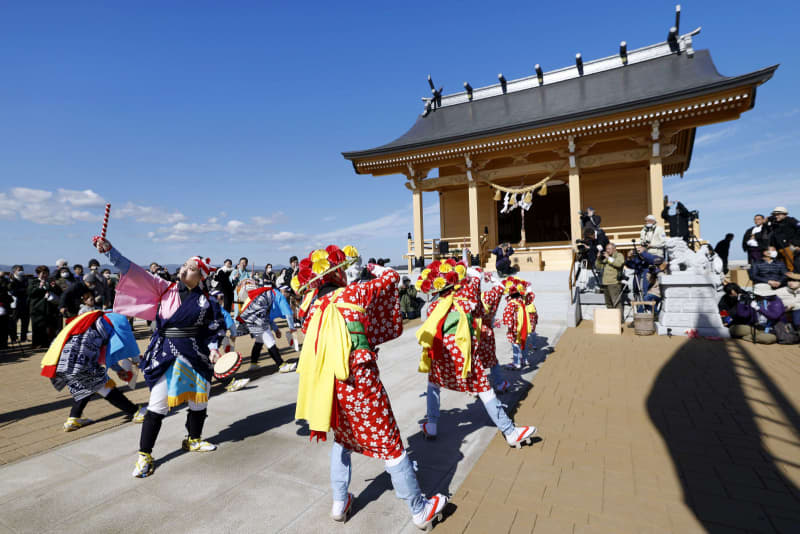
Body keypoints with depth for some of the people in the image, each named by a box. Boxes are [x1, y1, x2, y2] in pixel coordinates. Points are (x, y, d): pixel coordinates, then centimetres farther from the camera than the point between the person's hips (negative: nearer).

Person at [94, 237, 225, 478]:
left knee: (199, 401, 14)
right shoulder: (165, 289, -2)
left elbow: (215, 327, 3)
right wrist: (110, 251, -16)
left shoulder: (206, 300, -3)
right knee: (157, 406, 1)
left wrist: (213, 347, -12)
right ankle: (144, 454, 19)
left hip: (196, 356, 2)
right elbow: (135, 273, -9)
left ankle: (193, 440, 39)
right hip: (166, 356, -1)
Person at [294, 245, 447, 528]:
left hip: (329, 385, 6)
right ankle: (420, 510, 24)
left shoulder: (313, 308, 5)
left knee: (342, 440, 29)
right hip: (361, 383, -5)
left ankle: (340, 503, 40)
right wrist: (375, 268, 23)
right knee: (390, 445, 8)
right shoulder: (353, 293, -9)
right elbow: (391, 277, 3)